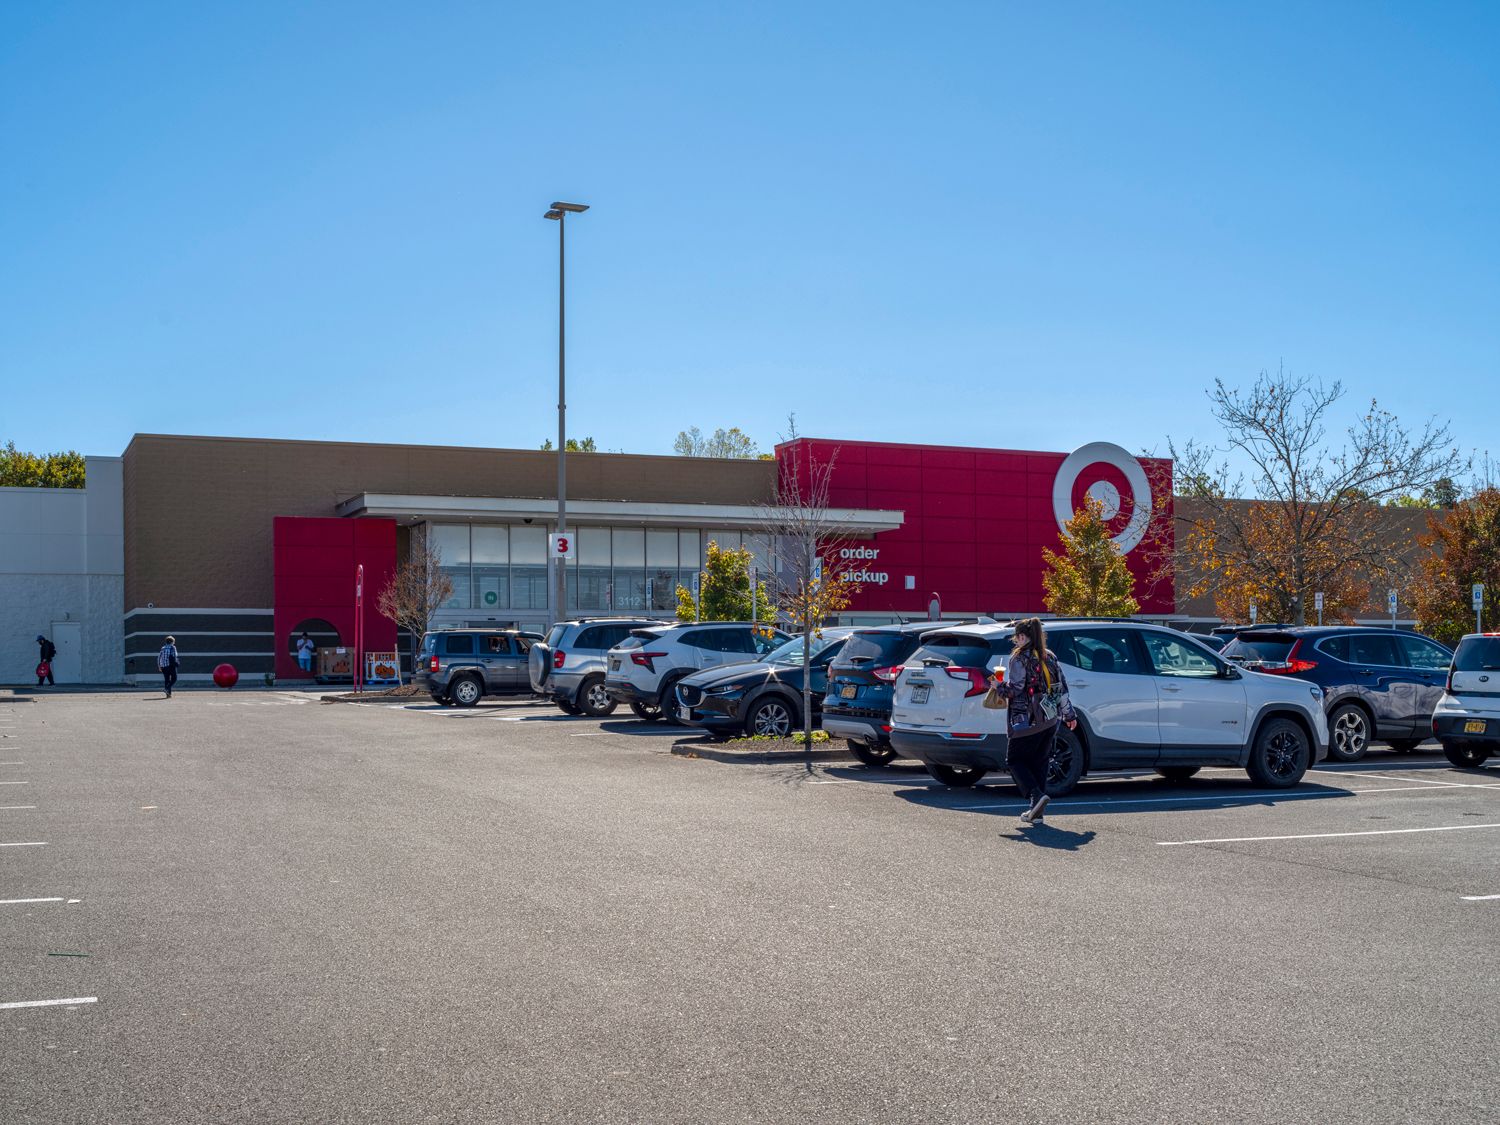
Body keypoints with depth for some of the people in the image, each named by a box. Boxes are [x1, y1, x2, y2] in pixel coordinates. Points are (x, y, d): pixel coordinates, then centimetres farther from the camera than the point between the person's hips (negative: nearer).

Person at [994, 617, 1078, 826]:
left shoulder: (1020, 658, -9)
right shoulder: (1049, 657, 11)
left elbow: (1014, 689, -15)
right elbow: (1062, 688, 13)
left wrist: (999, 685, 5)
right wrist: (1069, 714, 21)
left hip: (1028, 720, -7)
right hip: (1051, 720, 7)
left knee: (1014, 760, 5)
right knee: (1038, 763, 12)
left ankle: (1036, 795, -16)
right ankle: (1036, 812, 9)